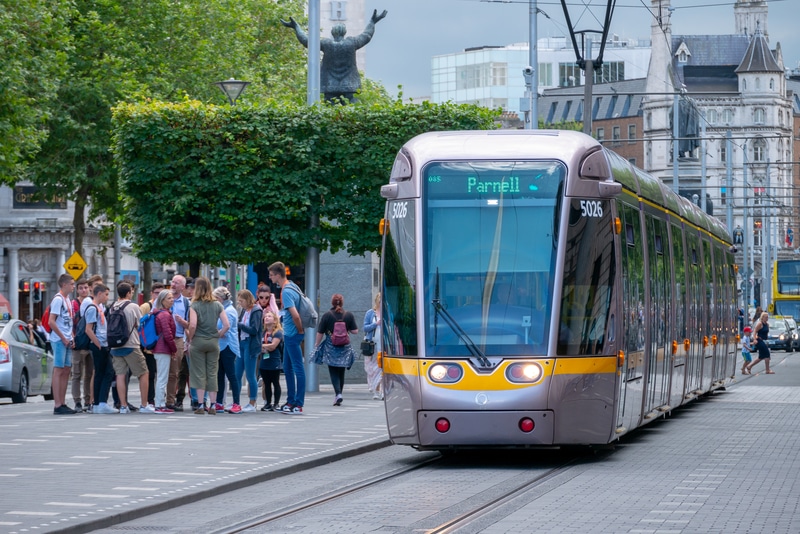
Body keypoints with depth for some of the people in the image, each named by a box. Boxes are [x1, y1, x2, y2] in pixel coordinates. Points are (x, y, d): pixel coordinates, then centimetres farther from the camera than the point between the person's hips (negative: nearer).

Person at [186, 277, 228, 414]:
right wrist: (218, 335, 11)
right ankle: (212, 405, 7)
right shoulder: (217, 305, 3)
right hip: (213, 342, 3)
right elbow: (227, 325, -2)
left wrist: (190, 338, -3)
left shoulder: (195, 305, -7)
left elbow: (192, 325, -18)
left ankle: (200, 405, -1)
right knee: (212, 374, 7)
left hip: (198, 341, -3)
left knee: (199, 374, 2)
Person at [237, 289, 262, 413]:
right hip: (242, 344, 8)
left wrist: (239, 325, -16)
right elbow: (241, 327, 14)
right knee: (237, 375, 8)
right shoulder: (244, 311, 12)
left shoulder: (256, 311, -10)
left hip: (250, 346, -8)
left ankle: (252, 404, 5)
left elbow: (254, 330, -17)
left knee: (250, 375, -2)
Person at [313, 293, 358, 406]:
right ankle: (338, 397, 18)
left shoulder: (327, 315, -6)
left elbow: (320, 333, -3)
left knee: (334, 373, -2)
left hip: (331, 347, -3)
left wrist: (317, 345, 10)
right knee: (341, 373, 13)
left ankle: (338, 393, -22)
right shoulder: (349, 315, -1)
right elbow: (355, 331, 0)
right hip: (344, 349, 3)